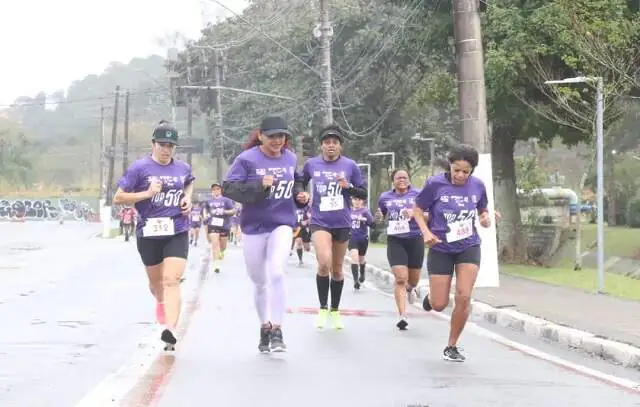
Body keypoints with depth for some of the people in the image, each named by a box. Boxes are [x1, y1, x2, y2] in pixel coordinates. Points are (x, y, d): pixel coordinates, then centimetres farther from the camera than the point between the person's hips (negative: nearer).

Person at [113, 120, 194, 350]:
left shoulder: (183, 168, 6)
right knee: (156, 281, 17)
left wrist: (188, 198, 10)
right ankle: (160, 302, 53)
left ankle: (170, 329, -28)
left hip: (177, 232, 0)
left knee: (172, 280, -16)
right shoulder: (140, 168, -5)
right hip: (149, 233, 0)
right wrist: (147, 194, -17)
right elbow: (118, 198, -6)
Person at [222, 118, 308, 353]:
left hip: (282, 225, 1)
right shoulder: (247, 159, -9)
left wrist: (301, 197, 3)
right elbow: (228, 188, -16)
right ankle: (265, 328, 29)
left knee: (276, 274, -20)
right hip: (254, 227, -1)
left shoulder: (290, 158, 5)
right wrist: (259, 186, -25)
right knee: (260, 283, 10)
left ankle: (277, 331, -15)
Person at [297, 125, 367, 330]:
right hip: (319, 222, -2)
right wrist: (302, 194, -5)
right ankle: (323, 309, -5)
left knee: (337, 269, 13)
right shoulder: (311, 164, -1)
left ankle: (335, 311, 31)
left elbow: (363, 193, 3)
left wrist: (348, 186, -15)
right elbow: (300, 184, 16)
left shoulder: (350, 165, -2)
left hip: (342, 224, 2)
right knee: (324, 263, -23)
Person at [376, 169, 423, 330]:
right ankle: (403, 316, -16)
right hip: (395, 241, 0)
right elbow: (381, 215, 23)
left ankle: (410, 289, 53)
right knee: (400, 278, -15)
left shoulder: (417, 194, 0)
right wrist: (378, 216, -1)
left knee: (414, 279, 13)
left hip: (415, 240, 0)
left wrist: (415, 213, -22)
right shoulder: (385, 197, 8)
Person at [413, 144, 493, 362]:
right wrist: (426, 232, -17)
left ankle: (452, 347, 5)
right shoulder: (435, 184, -13)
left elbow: (483, 210, 13)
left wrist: (485, 219, -10)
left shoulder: (477, 186, -4)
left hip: (468, 247, 1)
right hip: (441, 249, -1)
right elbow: (418, 210, -2)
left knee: (464, 297, -13)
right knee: (439, 305, 1)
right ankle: (431, 296, 41)